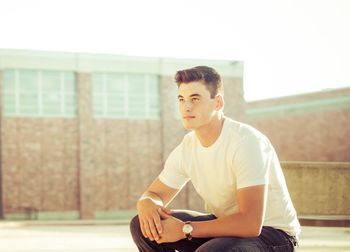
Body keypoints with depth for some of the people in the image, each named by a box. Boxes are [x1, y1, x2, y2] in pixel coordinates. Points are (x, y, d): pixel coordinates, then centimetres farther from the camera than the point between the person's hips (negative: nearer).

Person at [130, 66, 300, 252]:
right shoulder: (186, 148, -2)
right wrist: (146, 203, -18)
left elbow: (250, 223, -32)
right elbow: (156, 194, 9)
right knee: (143, 226, -4)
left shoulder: (247, 142, -25)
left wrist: (185, 229, -29)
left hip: (269, 232, -8)